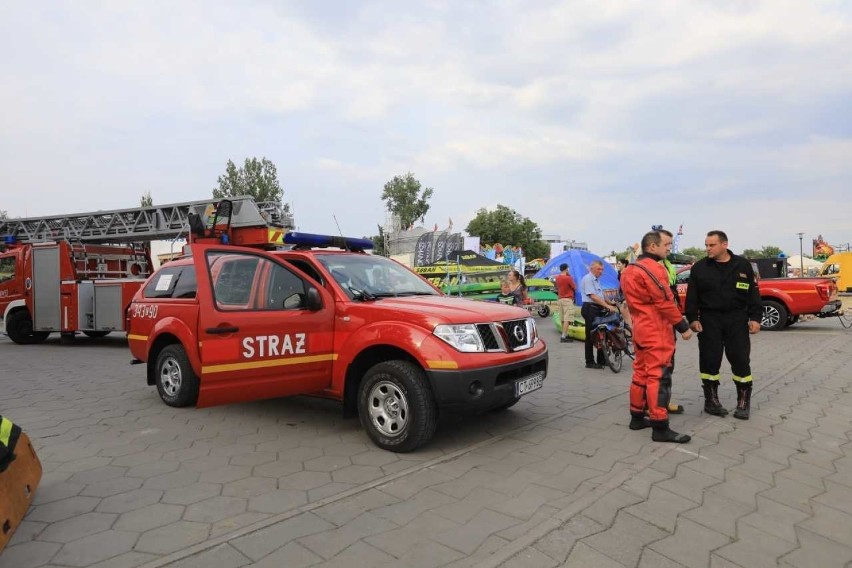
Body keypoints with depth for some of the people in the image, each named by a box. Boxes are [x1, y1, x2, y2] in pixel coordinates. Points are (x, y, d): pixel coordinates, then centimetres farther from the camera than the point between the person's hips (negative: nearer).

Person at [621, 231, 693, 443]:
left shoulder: (630, 270, 15)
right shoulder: (653, 268, -15)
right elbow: (665, 302, -18)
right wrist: (683, 326, -12)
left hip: (641, 329, 10)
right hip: (657, 331, -10)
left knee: (641, 373, 15)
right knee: (659, 376, -8)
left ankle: (637, 417, 23)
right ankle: (660, 427, -5)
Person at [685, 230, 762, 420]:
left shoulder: (743, 265, 3)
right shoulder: (699, 267, 2)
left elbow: (753, 293, 5)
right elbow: (692, 296, 2)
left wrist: (755, 317, -2)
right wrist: (693, 318, -6)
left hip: (737, 319, 0)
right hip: (709, 320, 0)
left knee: (741, 360, 2)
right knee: (709, 360, 3)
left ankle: (744, 402, 14)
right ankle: (711, 400, 15)